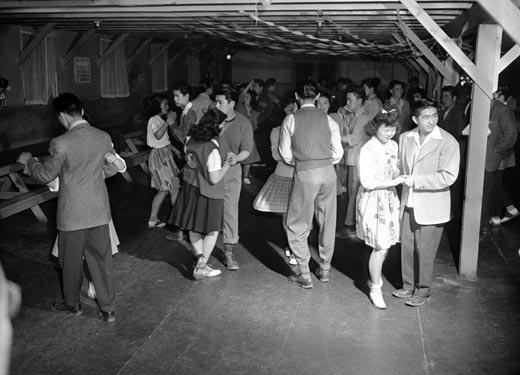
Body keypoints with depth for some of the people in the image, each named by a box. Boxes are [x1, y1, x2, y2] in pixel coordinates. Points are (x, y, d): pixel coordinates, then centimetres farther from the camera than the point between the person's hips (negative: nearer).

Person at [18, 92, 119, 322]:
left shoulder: (61, 144, -20)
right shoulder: (104, 137, -5)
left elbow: (45, 176, -7)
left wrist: (28, 160, 11)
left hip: (72, 213, -4)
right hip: (99, 210, 4)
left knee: (71, 261, 16)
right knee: (101, 259, 13)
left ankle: (72, 304, 36)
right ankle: (107, 309, 22)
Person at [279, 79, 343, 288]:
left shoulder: (290, 120, -3)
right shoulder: (328, 120, 3)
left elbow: (285, 154, 0)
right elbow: (338, 153, 4)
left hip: (305, 174, -3)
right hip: (328, 172, 4)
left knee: (298, 225, 9)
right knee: (327, 222, 16)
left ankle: (305, 276, 12)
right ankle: (324, 270, 29)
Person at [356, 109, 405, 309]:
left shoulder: (393, 145, 5)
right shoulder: (367, 150, -16)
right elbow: (367, 182, -19)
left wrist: (399, 176, -2)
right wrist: (393, 181, -20)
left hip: (389, 198, 6)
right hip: (373, 201, -6)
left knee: (385, 244, 12)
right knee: (381, 246, -3)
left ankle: (374, 275, 36)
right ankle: (375, 289, 12)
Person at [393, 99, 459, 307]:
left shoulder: (448, 142, -14)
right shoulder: (405, 138, 2)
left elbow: (448, 177, -20)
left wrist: (415, 180, -20)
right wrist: (402, 180, 3)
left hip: (431, 206, -5)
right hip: (408, 203, 5)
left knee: (424, 251, 6)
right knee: (407, 247, 14)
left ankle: (423, 291, 25)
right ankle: (408, 286, 32)